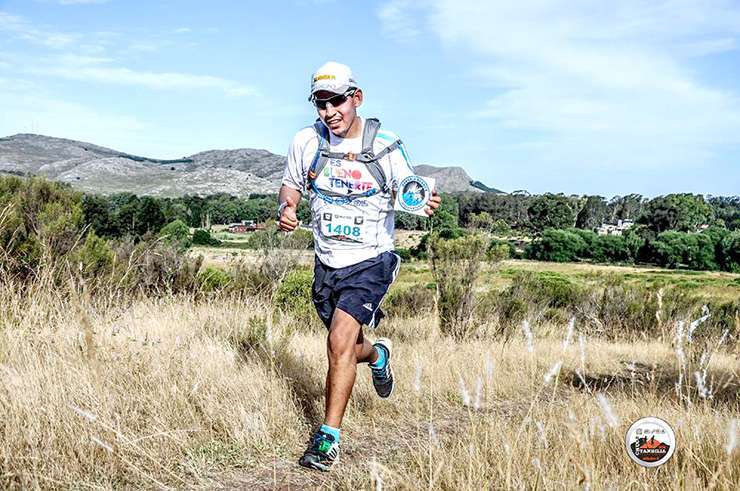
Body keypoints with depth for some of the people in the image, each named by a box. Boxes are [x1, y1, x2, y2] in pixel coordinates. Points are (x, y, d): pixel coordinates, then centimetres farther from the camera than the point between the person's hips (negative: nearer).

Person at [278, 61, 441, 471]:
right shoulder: (307, 141, -4)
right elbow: (291, 185, 11)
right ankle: (378, 355, 54)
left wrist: (425, 205, -26)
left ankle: (328, 437, -7)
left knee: (340, 343, -19)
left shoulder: (385, 147, -11)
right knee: (346, 348, 18)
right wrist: (285, 209, -12)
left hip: (369, 262, -4)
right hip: (326, 263, 4)